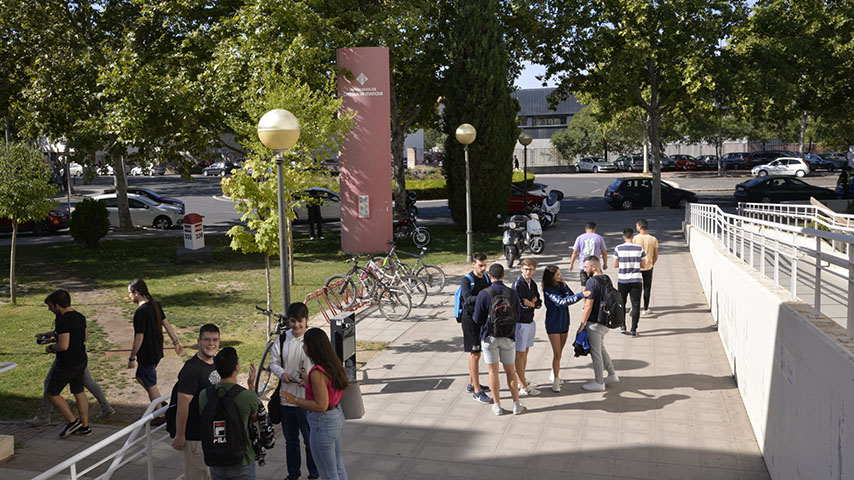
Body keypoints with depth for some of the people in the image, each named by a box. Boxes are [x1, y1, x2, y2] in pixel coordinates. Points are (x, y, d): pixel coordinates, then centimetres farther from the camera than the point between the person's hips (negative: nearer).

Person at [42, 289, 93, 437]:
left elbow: (63, 346, -28)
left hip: (67, 364, -9)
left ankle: (72, 421, 9)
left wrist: (51, 347, -7)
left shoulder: (63, 320, -22)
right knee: (79, 392, 16)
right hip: (81, 360, 9)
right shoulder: (80, 317, 6)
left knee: (52, 393, 8)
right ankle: (85, 427, 20)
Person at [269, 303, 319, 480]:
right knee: (290, 440, 19)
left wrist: (309, 379, -27)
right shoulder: (282, 340, 4)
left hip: (307, 399, -5)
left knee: (310, 440, 5)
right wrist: (281, 373, -11)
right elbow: (273, 362, 9)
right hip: (285, 397, 5)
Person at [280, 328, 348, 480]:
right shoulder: (334, 364, 0)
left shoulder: (317, 373, -26)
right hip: (337, 417, 9)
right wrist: (308, 384, 21)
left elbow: (321, 405, -26)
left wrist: (295, 400, -17)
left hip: (323, 424, -9)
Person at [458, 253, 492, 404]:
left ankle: (472, 384, 31)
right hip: (470, 319, -7)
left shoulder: (486, 278, 7)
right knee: (475, 354, -7)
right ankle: (477, 391, -3)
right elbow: (468, 299, -27)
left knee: (475, 353, 18)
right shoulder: (467, 280, -14)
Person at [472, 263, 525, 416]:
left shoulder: (484, 294, -14)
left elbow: (477, 319, -11)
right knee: (510, 371, 13)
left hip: (490, 337, -2)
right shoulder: (512, 293, -6)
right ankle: (516, 405, 17)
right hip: (508, 337, 2)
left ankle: (497, 405, 13)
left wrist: (473, 317, 11)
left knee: (493, 371, 8)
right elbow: (517, 317, 0)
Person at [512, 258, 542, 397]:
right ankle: (523, 387, 2)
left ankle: (521, 381, 27)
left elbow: (539, 303, 8)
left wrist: (531, 303, -11)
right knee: (520, 354, -1)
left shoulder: (533, 284, 9)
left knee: (525, 352, 15)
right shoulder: (518, 284, -16)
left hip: (530, 321, 8)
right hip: (520, 322, -8)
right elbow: (520, 304, -21)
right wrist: (533, 302, -6)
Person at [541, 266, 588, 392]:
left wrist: (564, 286, -19)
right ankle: (556, 380, 3)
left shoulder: (561, 285, 1)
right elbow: (561, 302, -30)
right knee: (557, 353, -7)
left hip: (564, 323, 6)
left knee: (559, 352, 16)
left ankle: (554, 373, 34)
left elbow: (570, 296, -8)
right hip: (553, 324, -6)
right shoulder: (548, 290, -19)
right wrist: (581, 295, -35)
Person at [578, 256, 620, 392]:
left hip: (595, 322, -9)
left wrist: (582, 324, -16)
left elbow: (588, 306, -21)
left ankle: (598, 383, 11)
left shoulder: (592, 283, -21)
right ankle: (612, 375, 27)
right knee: (601, 348, 24)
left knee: (595, 352, 2)